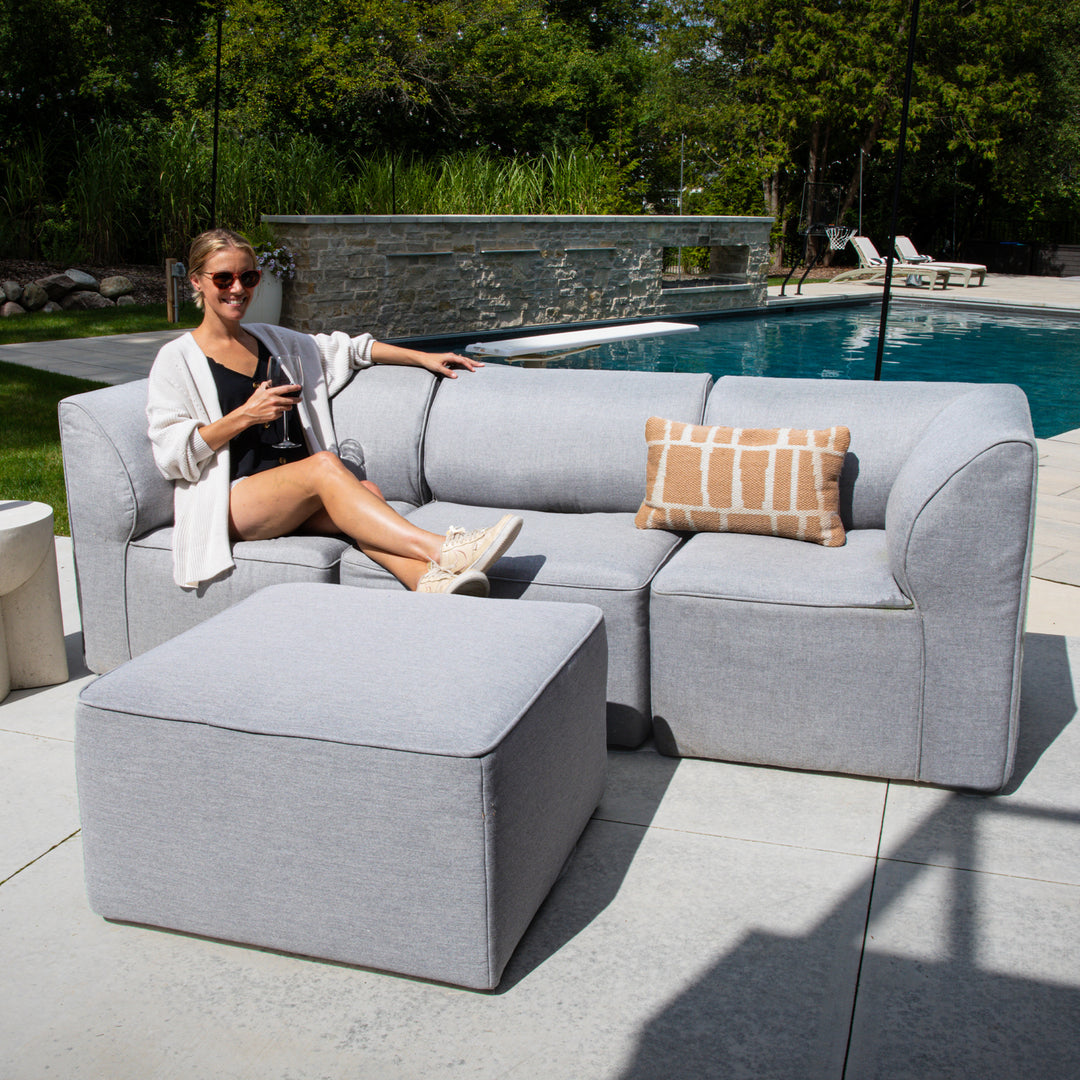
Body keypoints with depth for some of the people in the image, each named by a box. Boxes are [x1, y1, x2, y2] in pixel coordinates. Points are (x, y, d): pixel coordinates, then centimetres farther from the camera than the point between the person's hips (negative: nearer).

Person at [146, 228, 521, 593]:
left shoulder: (272, 340, 23)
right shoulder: (178, 359, 5)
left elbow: (347, 349, 31)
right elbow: (171, 454, -4)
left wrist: (423, 357, 23)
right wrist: (244, 416, -11)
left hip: (298, 497, 5)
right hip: (231, 501, -5)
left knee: (365, 492, -29)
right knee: (324, 464, -33)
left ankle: (432, 582, -56)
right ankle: (442, 549, -47)